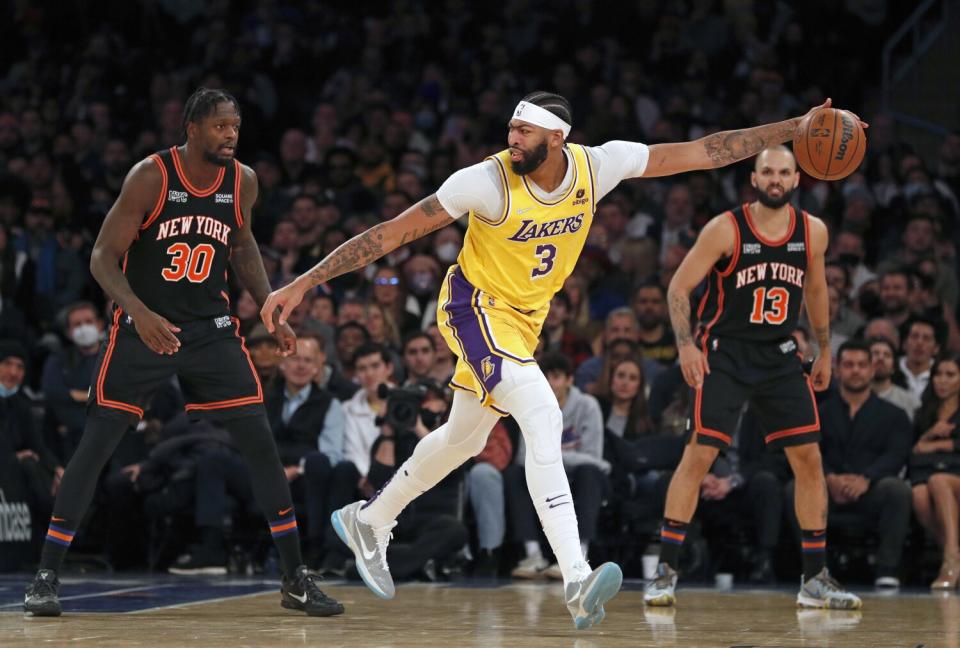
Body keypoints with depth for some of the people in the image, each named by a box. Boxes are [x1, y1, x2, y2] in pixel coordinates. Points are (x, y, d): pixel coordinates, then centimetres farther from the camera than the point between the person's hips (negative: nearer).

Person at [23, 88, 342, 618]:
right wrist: (138, 311, -31)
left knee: (260, 442, -4)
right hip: (143, 327, -3)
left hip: (210, 327, 3)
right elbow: (103, 257, -15)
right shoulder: (150, 176, -16)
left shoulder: (243, 182, -2)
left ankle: (295, 577, 4)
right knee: (95, 445, -6)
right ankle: (46, 575, 4)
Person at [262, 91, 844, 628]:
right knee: (544, 417, -25)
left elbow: (702, 153, -16)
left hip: (525, 318, 6)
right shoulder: (488, 181, -27)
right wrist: (304, 284, -25)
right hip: (476, 306, -6)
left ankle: (370, 521, 43)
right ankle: (577, 582, -30)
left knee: (465, 437, 20)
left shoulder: (597, 166, -17)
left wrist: (792, 132, -21)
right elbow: (394, 233, -23)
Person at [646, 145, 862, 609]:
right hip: (725, 353, -4)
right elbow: (679, 287, -9)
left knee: (809, 458, 0)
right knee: (699, 454, -13)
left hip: (779, 356, 4)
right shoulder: (726, 229, -12)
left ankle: (815, 579, 9)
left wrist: (824, 351, 19)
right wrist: (686, 344, -20)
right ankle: (665, 571, -7)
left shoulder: (813, 232, 0)